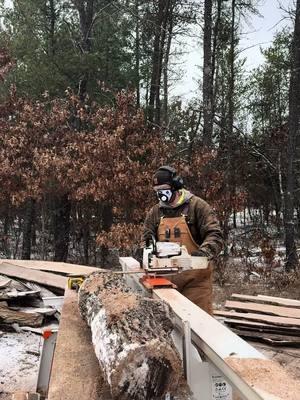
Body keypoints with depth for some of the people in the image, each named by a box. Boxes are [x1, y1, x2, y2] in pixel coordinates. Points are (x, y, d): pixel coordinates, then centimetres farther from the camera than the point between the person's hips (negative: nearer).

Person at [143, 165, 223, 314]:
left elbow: (214, 235, -12)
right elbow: (147, 240, 8)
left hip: (195, 277, -4)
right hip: (167, 278, 5)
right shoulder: (154, 212, 12)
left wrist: (205, 252, -30)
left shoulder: (197, 206, -3)